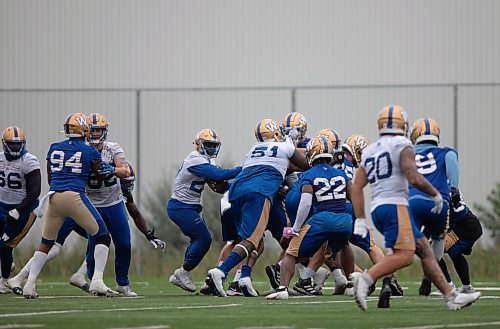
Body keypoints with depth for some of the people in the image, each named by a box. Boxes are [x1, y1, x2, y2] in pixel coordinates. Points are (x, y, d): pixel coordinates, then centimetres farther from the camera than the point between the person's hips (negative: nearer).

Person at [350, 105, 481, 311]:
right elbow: (414, 179, -12)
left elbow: (356, 187, 15)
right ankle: (365, 279, -34)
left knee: (424, 250, 9)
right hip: (394, 205, -8)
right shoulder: (402, 146, -1)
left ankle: (451, 296, 7)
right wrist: (436, 194, 3)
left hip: (377, 209, 8)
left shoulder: (369, 151, 20)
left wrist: (360, 219, 15)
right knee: (403, 255, -17)